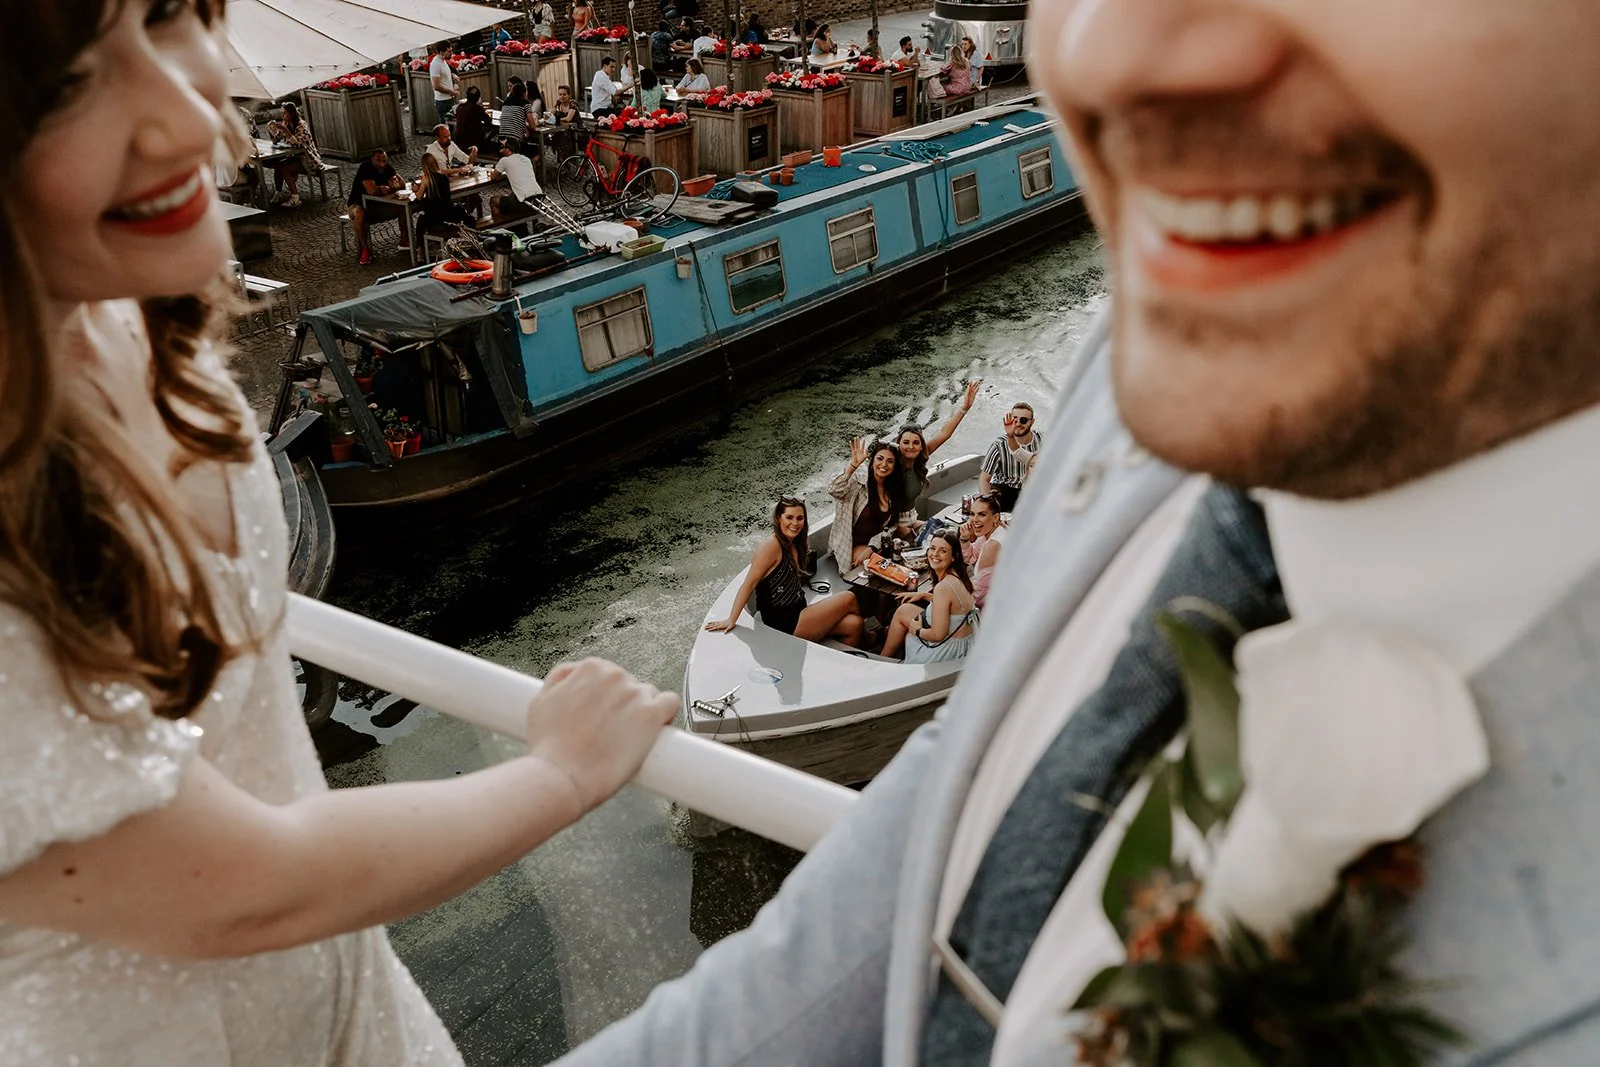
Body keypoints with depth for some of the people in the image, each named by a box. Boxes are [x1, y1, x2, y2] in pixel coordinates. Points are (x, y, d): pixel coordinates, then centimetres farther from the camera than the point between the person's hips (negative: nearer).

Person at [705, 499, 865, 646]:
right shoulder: (772, 545, -16)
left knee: (853, 624, -8)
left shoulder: (795, 545, 13)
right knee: (848, 599, -5)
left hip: (798, 614, 9)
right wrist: (731, 620, -21)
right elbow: (748, 585, -19)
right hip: (785, 623, -9)